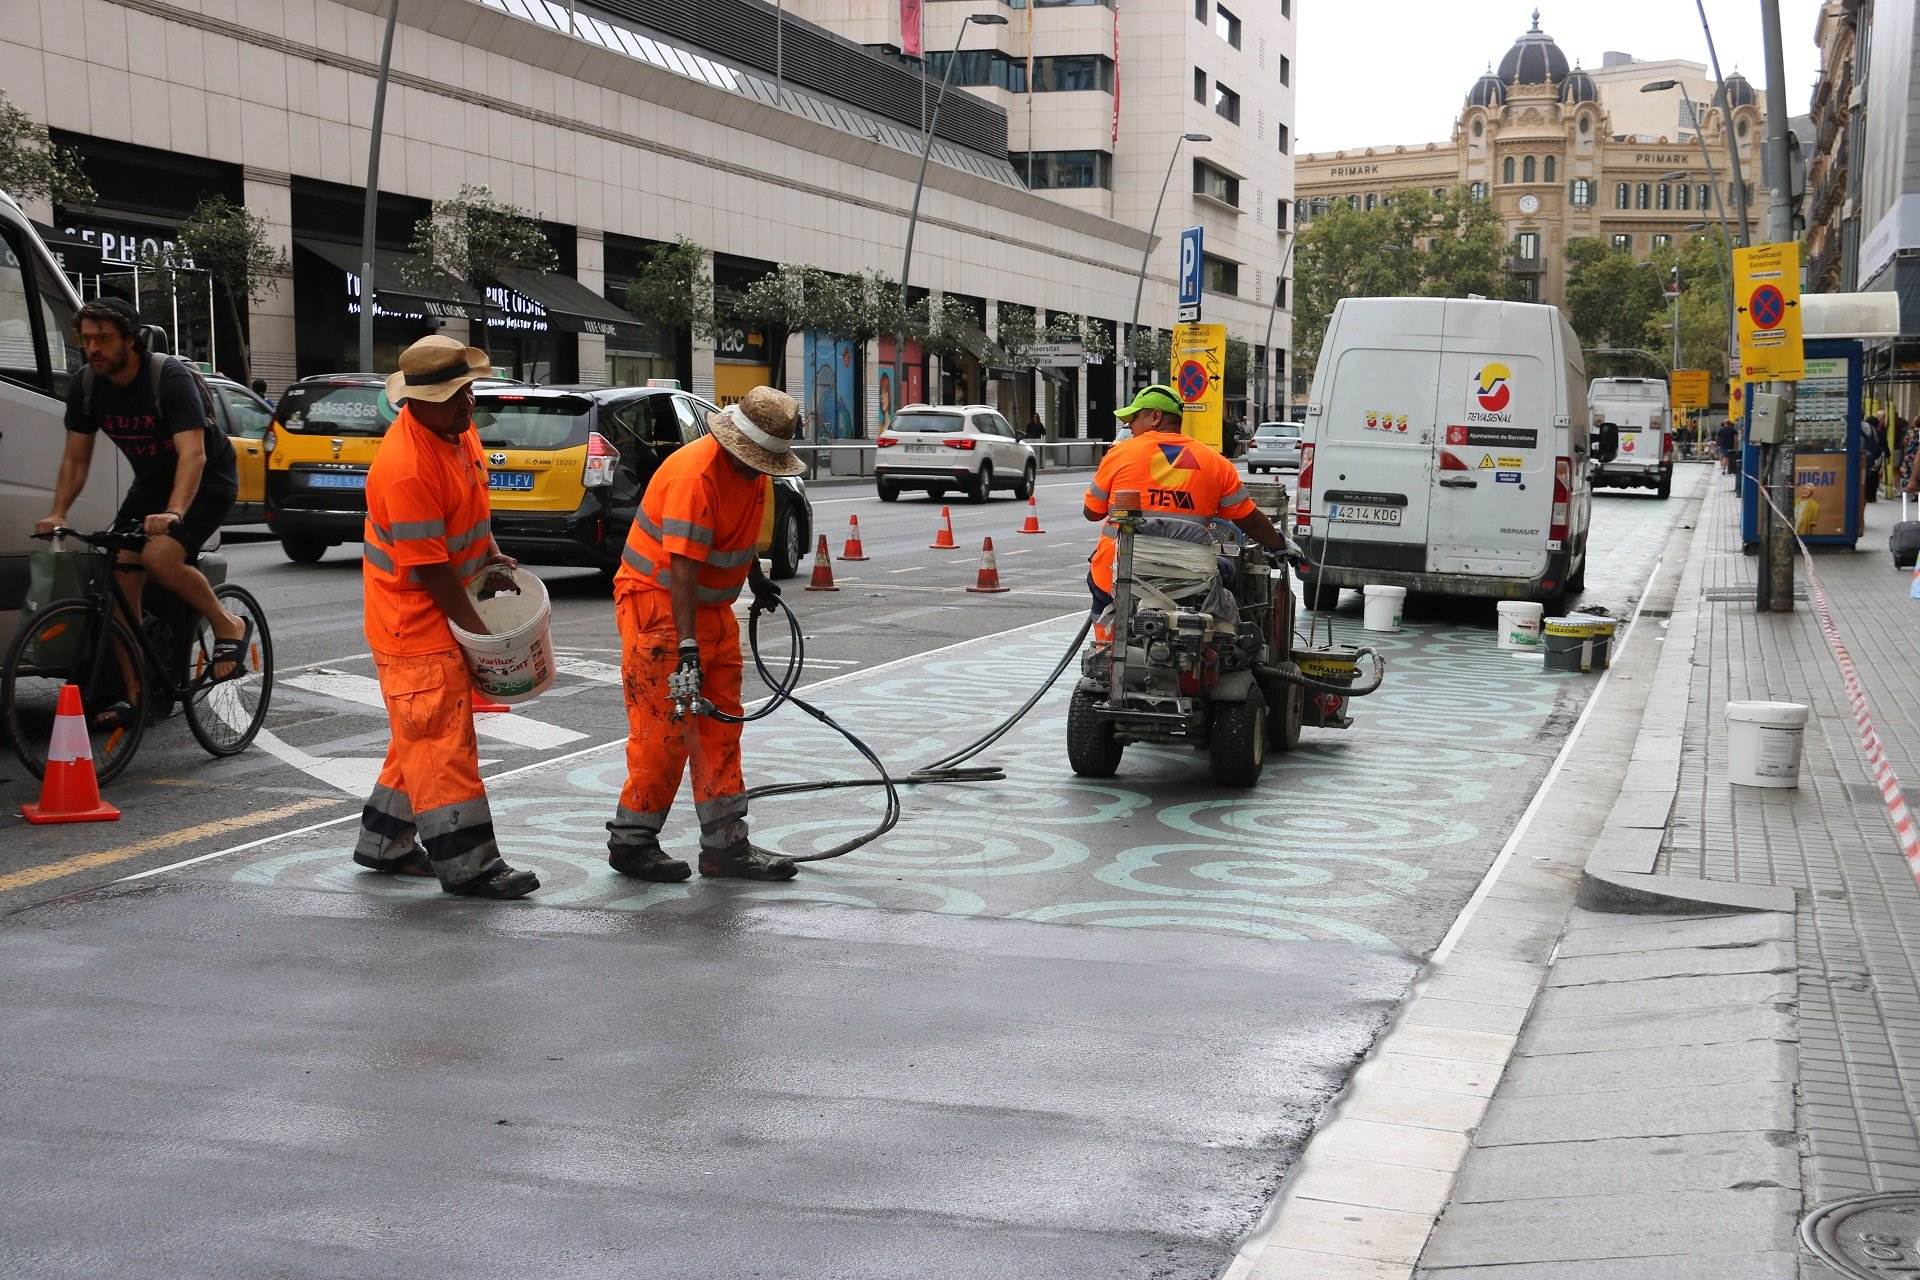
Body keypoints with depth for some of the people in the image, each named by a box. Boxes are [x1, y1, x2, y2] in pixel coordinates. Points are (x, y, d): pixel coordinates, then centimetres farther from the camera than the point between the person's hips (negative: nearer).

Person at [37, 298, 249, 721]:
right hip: (151, 482, 7)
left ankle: (228, 626, -7)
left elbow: (193, 454, -35)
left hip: (206, 480, -6)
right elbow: (76, 458, 1)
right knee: (121, 578, -5)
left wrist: (174, 514, -48)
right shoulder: (86, 386, -8)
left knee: (160, 556, -31)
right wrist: (57, 513, -13)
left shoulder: (170, 378, -26)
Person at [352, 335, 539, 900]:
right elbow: (429, 567, -24)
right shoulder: (406, 467, -27)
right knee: (441, 733, -8)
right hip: (414, 616, -10)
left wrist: (490, 555, 5)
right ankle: (467, 863, -5)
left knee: (424, 732, 16)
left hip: (446, 608, 10)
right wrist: (476, 627, -18)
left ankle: (385, 843, 28)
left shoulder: (459, 429, 3)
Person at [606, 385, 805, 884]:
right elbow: (682, 567, -29)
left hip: (712, 607, 9)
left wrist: (756, 579, 33)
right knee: (665, 730, -7)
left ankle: (725, 843, 12)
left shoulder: (754, 472, 4)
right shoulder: (695, 473, -24)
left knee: (721, 727, 8)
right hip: (657, 604, -9)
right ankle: (630, 842, 6)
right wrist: (687, 647, -32)